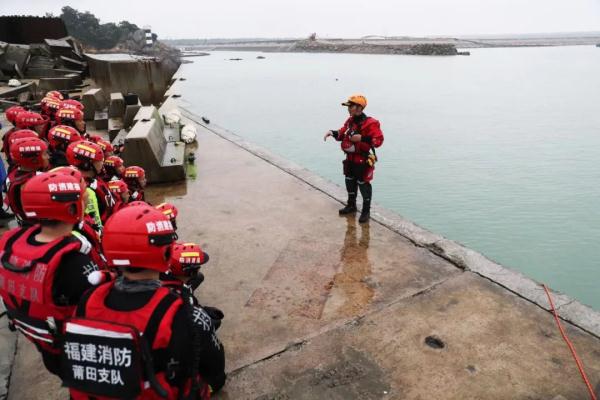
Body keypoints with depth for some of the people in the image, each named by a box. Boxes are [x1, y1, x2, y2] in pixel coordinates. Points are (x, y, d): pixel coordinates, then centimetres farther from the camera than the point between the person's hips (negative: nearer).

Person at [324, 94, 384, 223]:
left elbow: (378, 140, -26)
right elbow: (342, 134, 18)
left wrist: (361, 138, -32)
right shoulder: (350, 121, 5)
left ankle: (366, 211, 16)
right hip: (350, 159, 8)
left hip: (363, 161, -8)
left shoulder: (370, 123, -20)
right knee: (350, 182, 20)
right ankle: (351, 205, 39)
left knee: (363, 185, 2)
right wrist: (333, 133, -2)